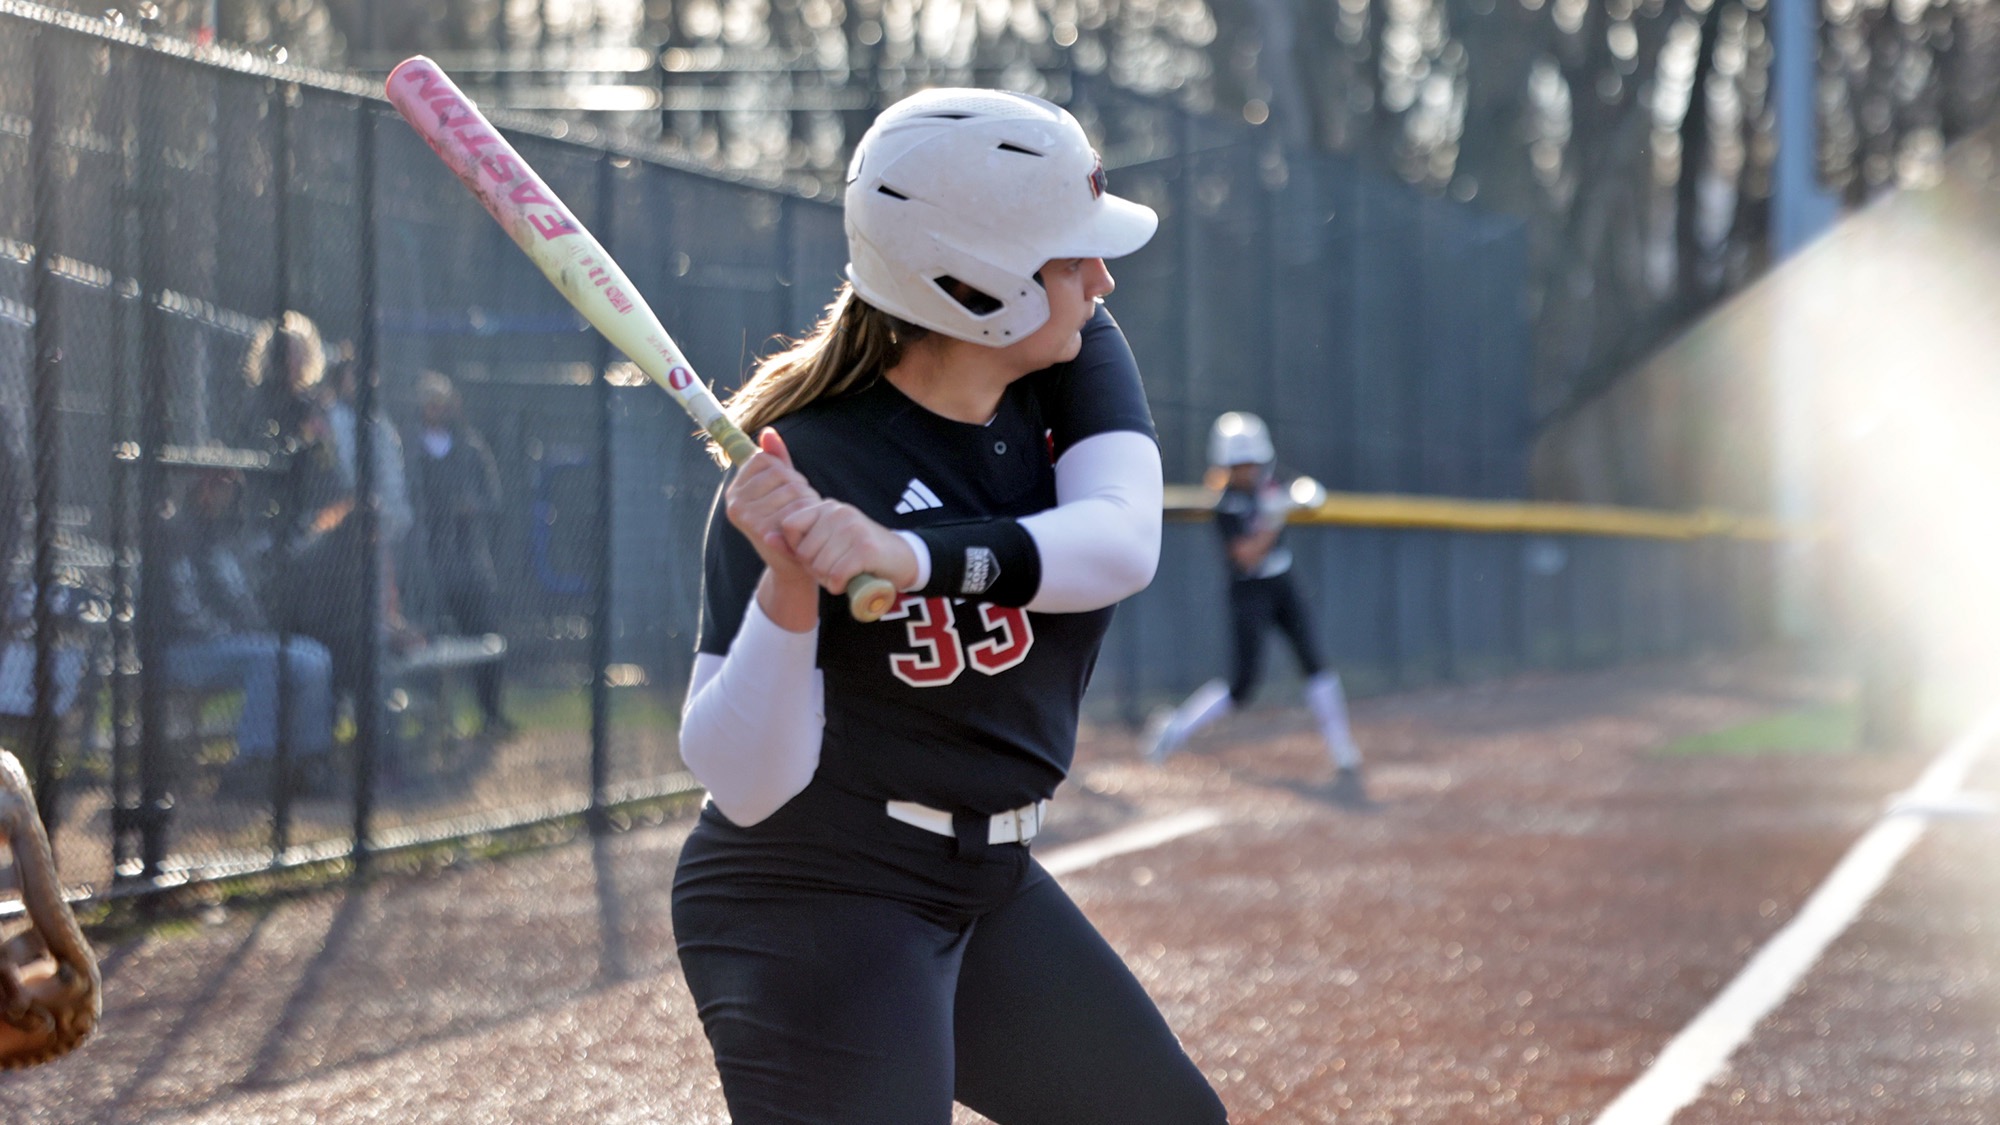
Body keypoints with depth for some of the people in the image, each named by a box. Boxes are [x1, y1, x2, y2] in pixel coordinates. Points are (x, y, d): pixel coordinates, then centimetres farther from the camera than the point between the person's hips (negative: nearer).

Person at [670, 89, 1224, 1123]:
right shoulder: (802, 465, -23)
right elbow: (745, 786, -24)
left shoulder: (1075, 364, -4)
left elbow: (1121, 543, -24)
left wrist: (907, 557, -39)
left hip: (988, 885, 8)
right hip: (809, 905, -8)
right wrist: (788, 589, -41)